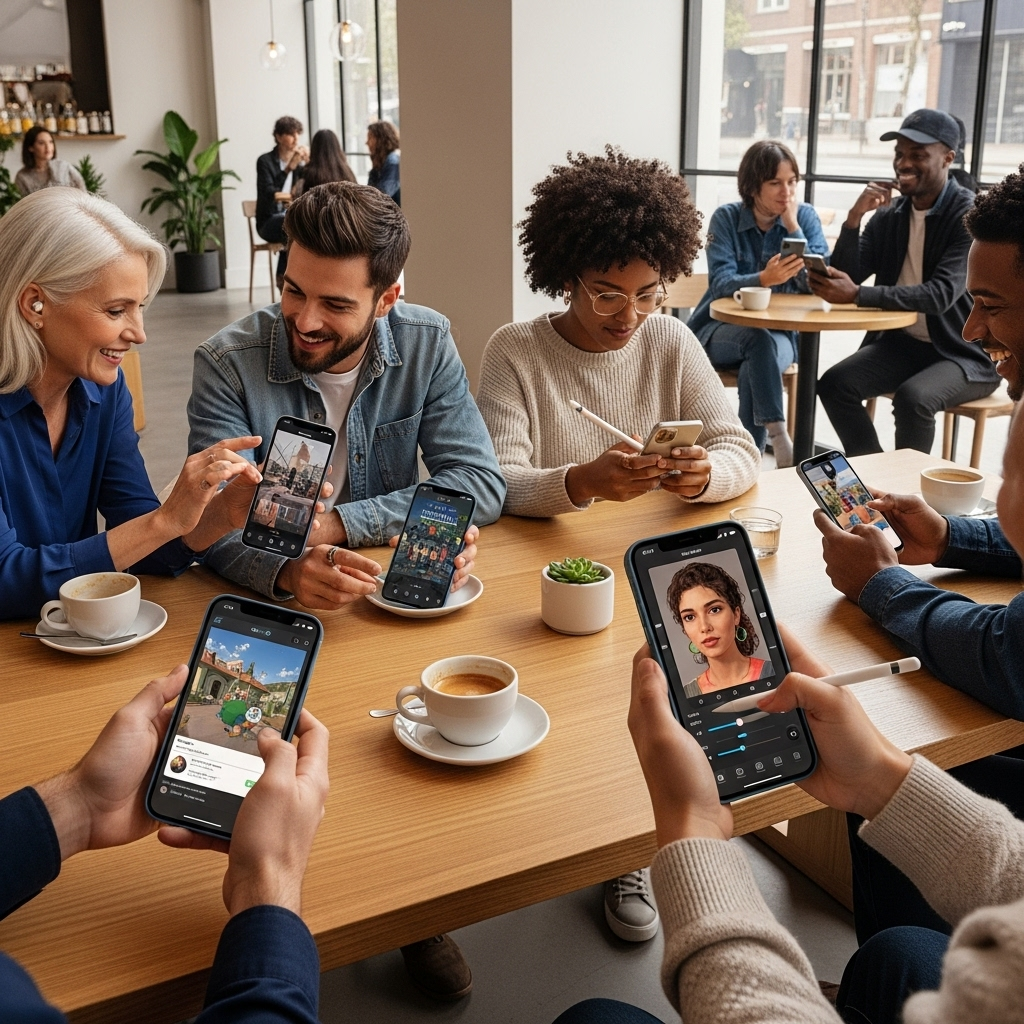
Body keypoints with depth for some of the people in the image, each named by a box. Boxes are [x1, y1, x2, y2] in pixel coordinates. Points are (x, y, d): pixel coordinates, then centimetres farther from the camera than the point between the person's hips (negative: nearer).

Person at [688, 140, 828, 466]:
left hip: (781, 334, 1)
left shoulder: (805, 216, 0)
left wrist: (792, 227, -17)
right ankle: (777, 435, -34)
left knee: (753, 371, -33)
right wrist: (763, 279, -37)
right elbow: (721, 284, -18)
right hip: (722, 331, -1)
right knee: (759, 338, -35)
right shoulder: (726, 218, -5)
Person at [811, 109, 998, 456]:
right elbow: (845, 278, -1)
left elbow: (942, 295, -26)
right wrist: (854, 217, -14)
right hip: (901, 342, 6)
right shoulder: (888, 215, 5)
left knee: (912, 398, -33)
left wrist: (858, 294, -35)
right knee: (834, 385, -17)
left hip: (964, 354, -5)